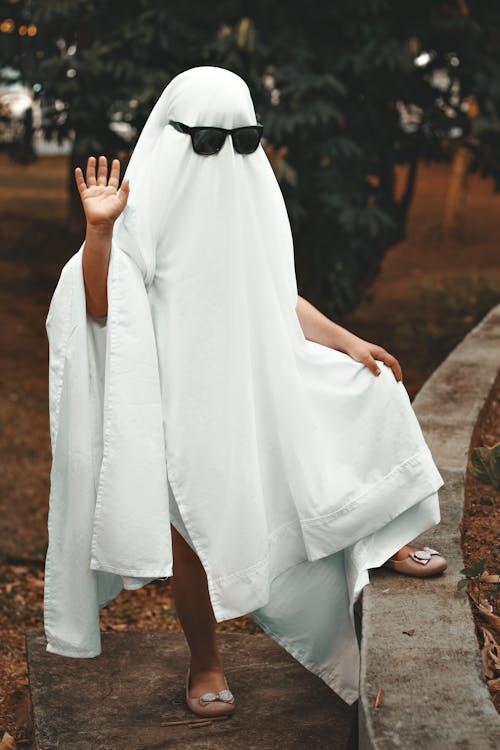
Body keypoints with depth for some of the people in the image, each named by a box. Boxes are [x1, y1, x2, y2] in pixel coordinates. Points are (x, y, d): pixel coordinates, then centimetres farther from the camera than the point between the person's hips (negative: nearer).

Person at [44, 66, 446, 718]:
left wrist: (349, 343, 9)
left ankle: (382, 542, 15)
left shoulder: (250, 198, 6)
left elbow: (275, 296, 14)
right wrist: (99, 229, -35)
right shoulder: (146, 206, -14)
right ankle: (205, 663, 19)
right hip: (183, 393, -6)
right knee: (198, 527, -3)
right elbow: (100, 308, -22)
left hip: (257, 381, 6)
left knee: (368, 390, -1)